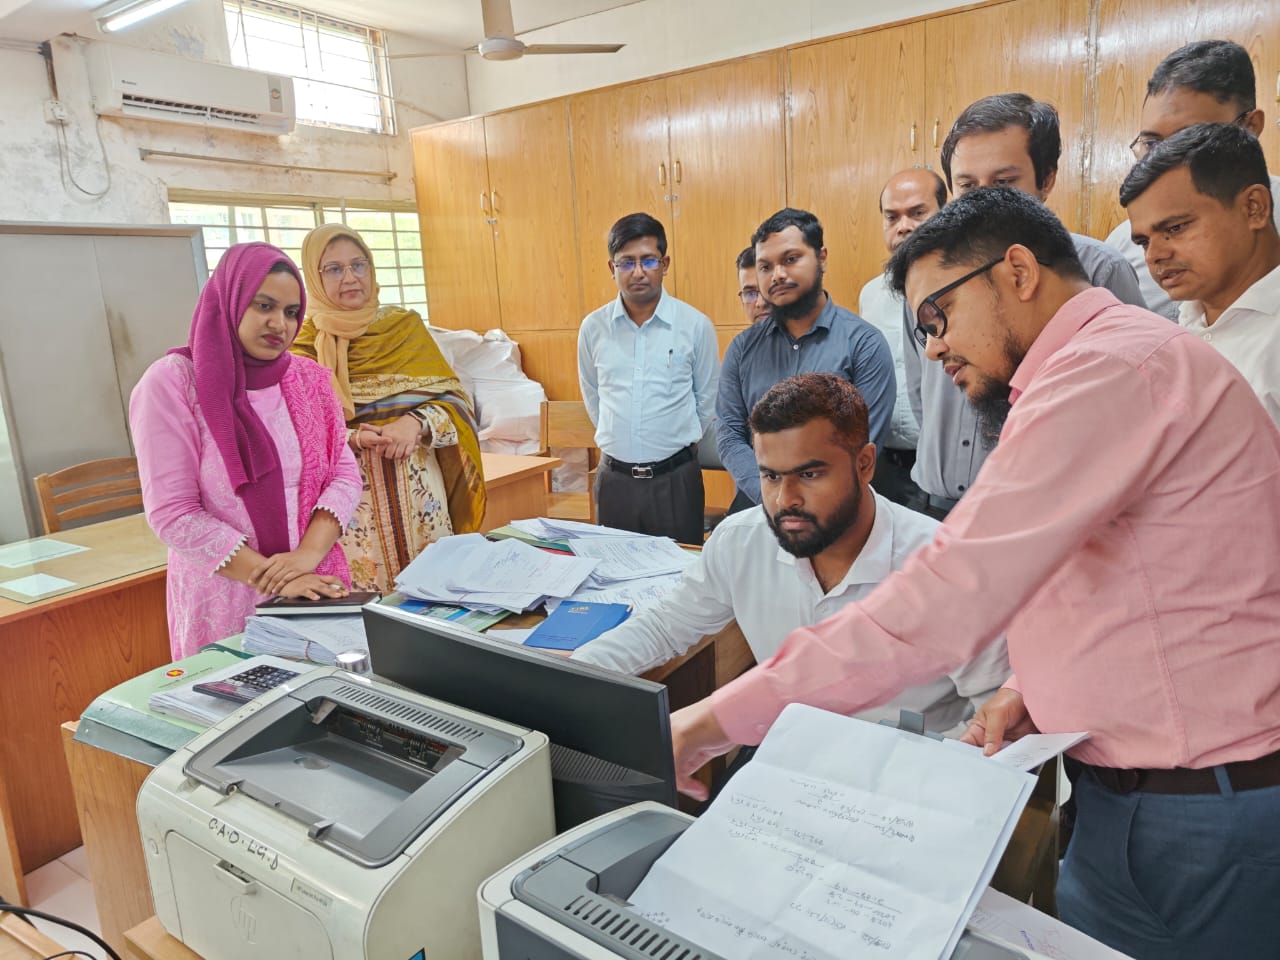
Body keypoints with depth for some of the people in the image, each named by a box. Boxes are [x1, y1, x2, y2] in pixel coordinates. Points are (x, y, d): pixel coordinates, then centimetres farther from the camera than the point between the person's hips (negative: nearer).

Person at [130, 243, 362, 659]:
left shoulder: (307, 380, 5)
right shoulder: (173, 382, -8)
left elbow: (344, 474, 1)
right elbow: (172, 514, -12)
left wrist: (307, 554, -16)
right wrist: (272, 578, -18)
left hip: (317, 584, 4)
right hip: (227, 601, -3)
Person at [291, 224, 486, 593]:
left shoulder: (405, 326, 5)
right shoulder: (302, 346, -1)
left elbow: (455, 400, 3)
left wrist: (417, 423, -16)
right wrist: (353, 439, -19)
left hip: (419, 493, 2)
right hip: (348, 498, -2)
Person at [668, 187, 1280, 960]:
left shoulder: (1111, 365, -21)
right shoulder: (1104, 363, 13)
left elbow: (948, 599, -29)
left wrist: (721, 719, -24)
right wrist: (1033, 686, 0)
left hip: (1204, 825, -9)